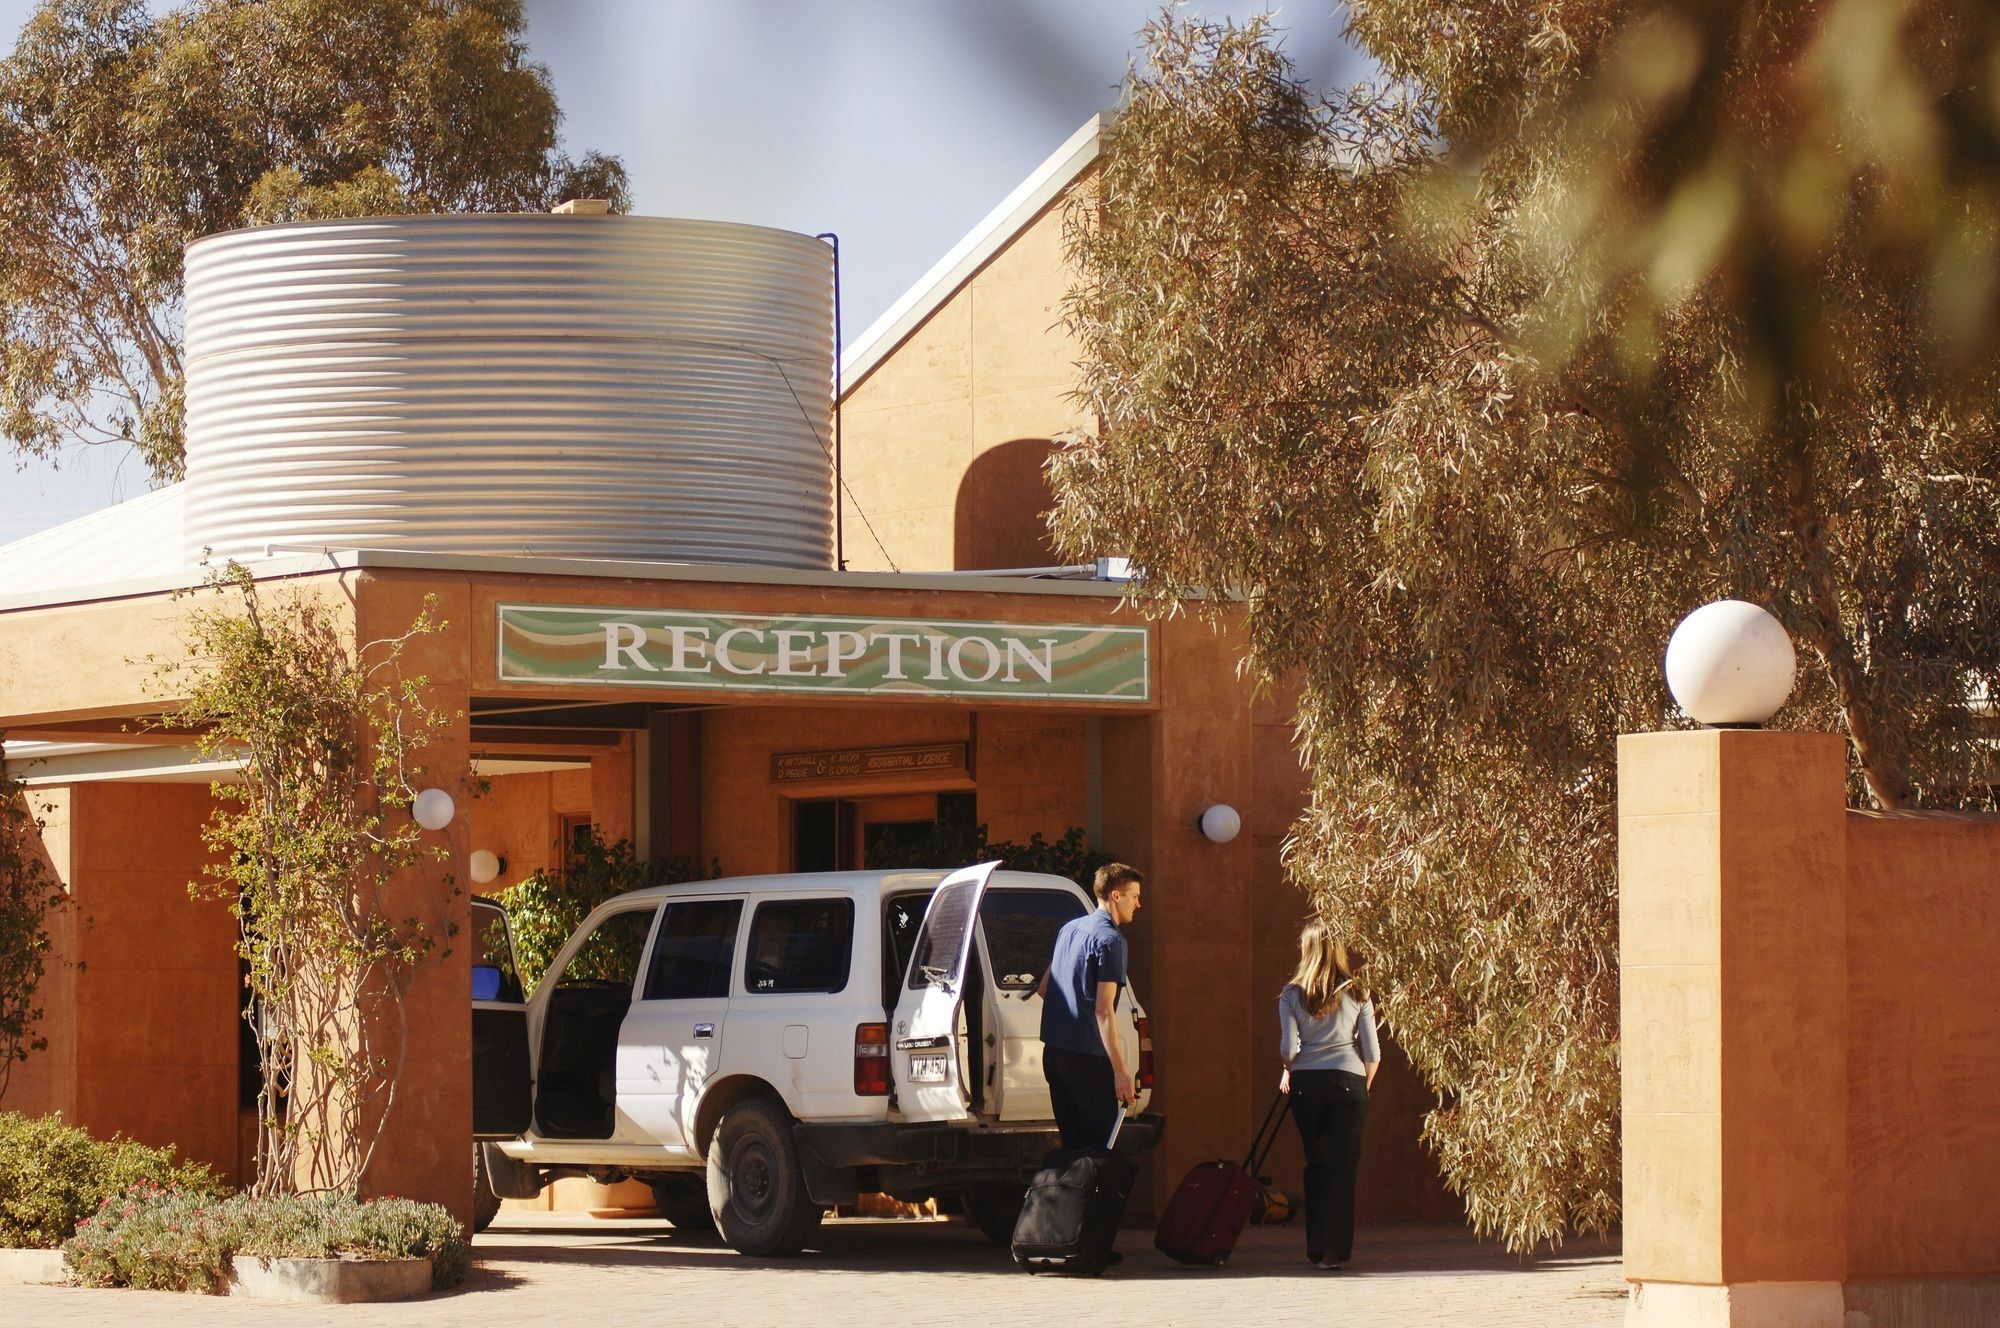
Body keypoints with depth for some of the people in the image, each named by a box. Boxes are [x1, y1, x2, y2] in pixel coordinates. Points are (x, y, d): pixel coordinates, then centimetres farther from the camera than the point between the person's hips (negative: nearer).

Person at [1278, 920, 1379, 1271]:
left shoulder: (1292, 994, 1)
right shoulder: (1356, 993, 2)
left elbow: (1288, 1049, -4)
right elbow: (1373, 1052, 2)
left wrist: (1288, 1072, 17)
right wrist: (1365, 1087, 17)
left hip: (1306, 1084, 1)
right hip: (1348, 1082, -1)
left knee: (1316, 1165, 13)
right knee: (1343, 1166, 1)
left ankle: (1317, 1248, 15)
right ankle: (1333, 1249, -8)